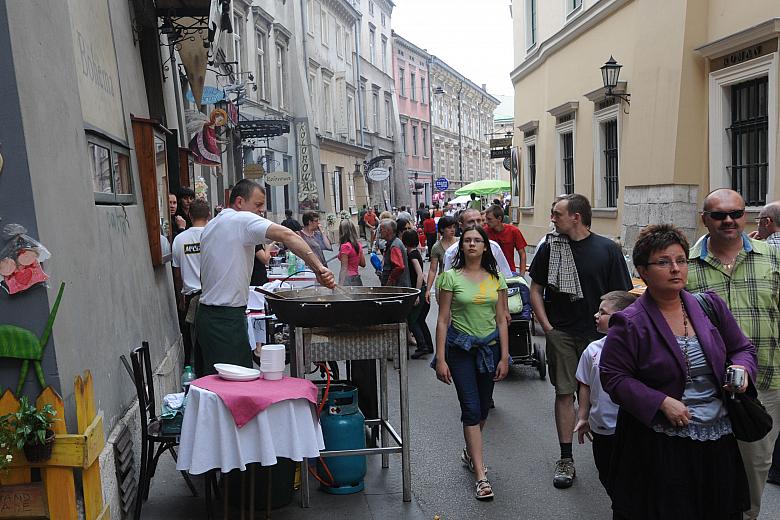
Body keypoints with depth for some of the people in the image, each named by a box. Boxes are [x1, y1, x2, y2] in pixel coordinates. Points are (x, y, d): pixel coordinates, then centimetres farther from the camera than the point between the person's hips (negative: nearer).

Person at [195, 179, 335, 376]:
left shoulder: (210, 225, 16)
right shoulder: (243, 220, -12)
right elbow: (286, 236, -28)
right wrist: (318, 267, -33)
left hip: (205, 314, 10)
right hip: (226, 320, -10)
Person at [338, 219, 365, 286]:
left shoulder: (345, 246, -13)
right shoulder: (358, 244, 7)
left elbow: (344, 268, -16)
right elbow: (363, 264, 15)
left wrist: (340, 285, -16)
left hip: (348, 279, -8)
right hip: (357, 279, 8)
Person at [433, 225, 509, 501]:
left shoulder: (496, 278, 4)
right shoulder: (451, 277, -5)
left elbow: (501, 320, 5)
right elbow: (443, 320, -5)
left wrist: (504, 357, 1)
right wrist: (440, 358, -9)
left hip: (490, 346, 3)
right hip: (460, 347, -3)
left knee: (482, 408, 12)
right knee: (471, 408, -7)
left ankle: (471, 452, 39)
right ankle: (481, 477, -3)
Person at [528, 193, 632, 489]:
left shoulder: (607, 249, -3)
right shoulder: (549, 248, 2)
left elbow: (620, 295, 0)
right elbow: (536, 290, 8)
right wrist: (546, 326, 0)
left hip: (598, 333, -1)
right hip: (560, 334, 1)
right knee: (565, 394, 4)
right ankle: (566, 459, 14)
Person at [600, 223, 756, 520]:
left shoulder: (711, 306, 3)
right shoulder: (629, 323, -12)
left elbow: (742, 348, 13)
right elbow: (613, 377, -12)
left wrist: (741, 368, -9)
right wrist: (662, 402, -20)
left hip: (718, 440, 5)